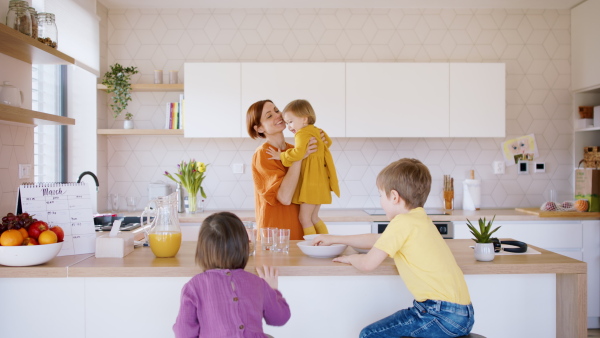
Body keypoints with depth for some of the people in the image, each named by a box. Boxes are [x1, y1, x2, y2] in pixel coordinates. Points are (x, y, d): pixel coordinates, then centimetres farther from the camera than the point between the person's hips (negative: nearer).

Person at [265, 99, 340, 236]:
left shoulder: (302, 134, -15)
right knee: (313, 218, 18)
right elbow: (328, 142, 32)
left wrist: (281, 156, -18)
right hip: (319, 182, 10)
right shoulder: (317, 131, 15)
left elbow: (298, 153, -30)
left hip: (311, 182, -10)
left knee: (304, 218, -3)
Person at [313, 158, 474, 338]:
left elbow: (367, 263, -14)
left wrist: (350, 258, 9)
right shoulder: (419, 219, 13)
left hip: (445, 316, -9)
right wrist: (334, 239, 30)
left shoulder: (403, 222, -15)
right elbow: (376, 239, 24)